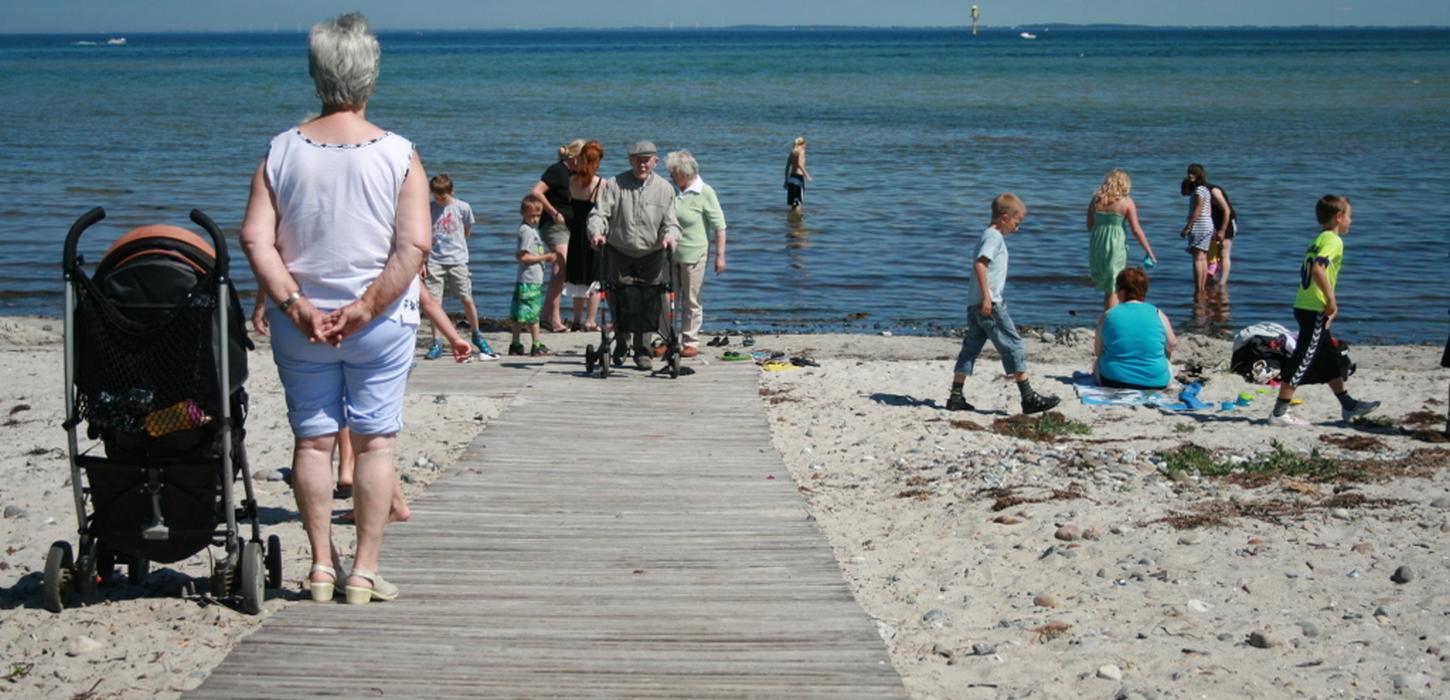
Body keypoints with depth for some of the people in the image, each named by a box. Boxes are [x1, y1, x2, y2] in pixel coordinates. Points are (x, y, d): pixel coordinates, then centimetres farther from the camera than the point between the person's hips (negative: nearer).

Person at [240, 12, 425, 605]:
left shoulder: (282, 151, -1)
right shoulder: (398, 155, -6)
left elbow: (256, 239, -8)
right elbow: (414, 246, -15)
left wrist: (296, 305, -10)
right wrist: (365, 307, -13)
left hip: (300, 323, 2)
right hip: (381, 325, -1)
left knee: (312, 440, 10)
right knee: (375, 441, 6)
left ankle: (322, 566, 14)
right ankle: (364, 572, 8)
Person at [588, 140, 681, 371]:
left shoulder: (664, 189, 4)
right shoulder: (614, 184, -1)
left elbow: (670, 222, 4)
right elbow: (599, 213, -7)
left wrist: (669, 236, -19)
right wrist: (596, 232, -27)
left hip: (651, 256, 1)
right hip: (619, 254, 0)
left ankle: (642, 351, 9)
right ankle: (622, 342, 25)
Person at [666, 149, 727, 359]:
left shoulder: (705, 193, -9)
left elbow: (719, 226, -7)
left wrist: (720, 256, -11)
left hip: (693, 255, -5)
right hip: (670, 254, 5)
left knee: (691, 302, 4)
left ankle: (691, 343, 14)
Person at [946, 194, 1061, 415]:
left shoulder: (990, 236, 20)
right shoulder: (994, 236, -10)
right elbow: (979, 264, -22)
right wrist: (987, 297, -24)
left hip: (975, 303, 10)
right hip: (989, 303, -10)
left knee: (970, 348, 10)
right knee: (1013, 345, -7)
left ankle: (956, 397, 10)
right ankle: (1029, 398, -6)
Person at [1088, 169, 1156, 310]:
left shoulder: (1096, 200, 5)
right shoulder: (1127, 202, -6)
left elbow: (1089, 226, 9)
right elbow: (1136, 230, -9)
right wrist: (1149, 252, -3)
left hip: (1096, 245, 4)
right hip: (1116, 246, -4)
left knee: (1108, 288, 19)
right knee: (1114, 290, 4)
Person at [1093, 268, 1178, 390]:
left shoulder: (1107, 316, -6)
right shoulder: (1158, 315, -4)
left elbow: (1098, 352, 3)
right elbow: (1171, 345, 9)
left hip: (1114, 381, -1)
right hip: (1155, 383, 1)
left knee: (1097, 362, 33)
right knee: (1166, 363, 36)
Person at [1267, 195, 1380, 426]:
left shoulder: (1319, 240, 17)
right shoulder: (1333, 240, -12)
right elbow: (1318, 269, -28)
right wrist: (1331, 299, -22)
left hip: (1305, 307, 10)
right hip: (1314, 310, -10)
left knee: (1331, 360, 18)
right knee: (1303, 362, -7)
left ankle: (1348, 406, 28)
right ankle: (1279, 412, -5)